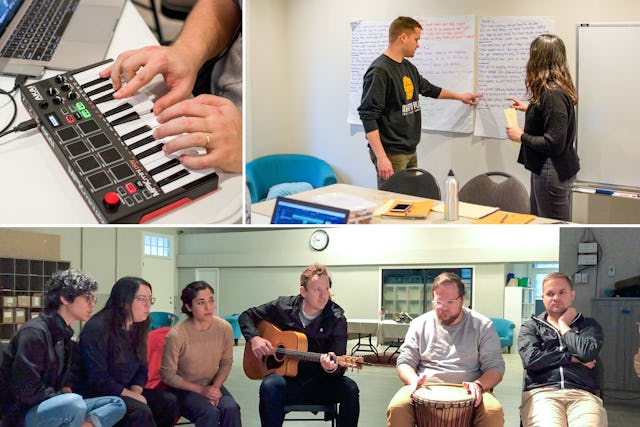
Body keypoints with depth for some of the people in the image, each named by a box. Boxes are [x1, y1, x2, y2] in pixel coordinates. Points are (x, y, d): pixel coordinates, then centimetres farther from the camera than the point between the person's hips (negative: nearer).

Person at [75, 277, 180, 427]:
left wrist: (135, 390, -10)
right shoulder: (97, 328, -18)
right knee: (141, 411, -31)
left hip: (127, 391, 8)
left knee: (169, 401, -10)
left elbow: (142, 369, 11)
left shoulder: (136, 328, 8)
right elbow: (97, 378, -22)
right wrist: (131, 395, -20)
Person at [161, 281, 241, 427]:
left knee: (231, 409, -25)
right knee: (210, 413, -31)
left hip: (212, 385, 4)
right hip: (183, 388, -4)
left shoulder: (224, 328, -11)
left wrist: (215, 388, -12)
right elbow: (168, 376, -13)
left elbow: (226, 364, 3)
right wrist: (201, 390, -15)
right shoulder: (176, 335, -22)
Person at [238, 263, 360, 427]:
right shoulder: (283, 306, -1)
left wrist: (332, 367, -36)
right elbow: (246, 316, 11)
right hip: (288, 381, 0)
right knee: (269, 386, -34)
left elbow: (340, 366, -11)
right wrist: (254, 338, -8)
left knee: (350, 389, -30)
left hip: (320, 384, 0)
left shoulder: (336, 319, -6)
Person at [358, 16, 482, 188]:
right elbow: (368, 116, -19)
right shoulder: (380, 71, -15)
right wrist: (381, 157, -24)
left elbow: (428, 88, 32)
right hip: (391, 154, -8)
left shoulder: (408, 67, 11)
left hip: (411, 152, 8)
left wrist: (459, 96, 43)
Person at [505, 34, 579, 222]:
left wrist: (522, 136, -13)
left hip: (553, 171, -10)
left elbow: (554, 144, -24)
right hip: (545, 167, 10)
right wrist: (529, 108, 26)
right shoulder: (553, 88, 6)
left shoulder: (553, 94, -23)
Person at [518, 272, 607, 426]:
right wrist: (571, 357, 4)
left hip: (583, 393, 1)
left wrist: (563, 325, 11)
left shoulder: (589, 325, 20)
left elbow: (588, 352, -2)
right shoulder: (530, 327, 20)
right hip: (541, 392, 0)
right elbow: (531, 359, 0)